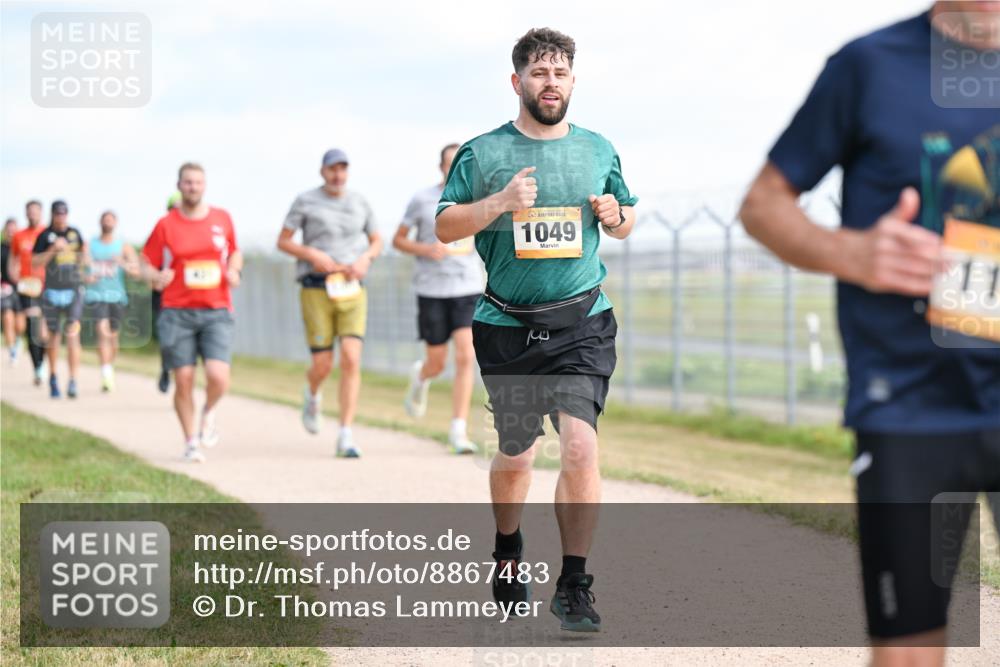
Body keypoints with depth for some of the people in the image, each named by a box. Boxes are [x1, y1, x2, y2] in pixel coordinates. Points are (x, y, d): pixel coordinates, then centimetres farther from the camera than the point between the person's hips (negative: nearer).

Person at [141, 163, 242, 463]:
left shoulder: (222, 219, 8)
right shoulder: (166, 224, 2)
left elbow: (235, 252, 23)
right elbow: (146, 263, 6)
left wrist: (233, 271, 2)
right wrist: (156, 277, -16)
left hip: (216, 312, 1)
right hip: (177, 312, -1)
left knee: (218, 377, -16)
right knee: (183, 381, -1)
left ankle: (209, 412, 18)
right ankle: (191, 442, 18)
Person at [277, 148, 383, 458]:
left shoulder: (359, 202, 8)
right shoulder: (305, 201, 0)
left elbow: (376, 241, 18)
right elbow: (283, 242, 3)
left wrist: (365, 259, -4)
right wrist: (312, 255, -14)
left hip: (352, 291, 2)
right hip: (316, 290, -2)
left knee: (351, 360, -14)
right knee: (323, 365, -2)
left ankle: (346, 438, -11)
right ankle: (312, 394, 38)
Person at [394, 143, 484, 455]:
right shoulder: (421, 200, -4)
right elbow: (398, 240, 3)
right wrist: (426, 249, -14)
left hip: (468, 291, 1)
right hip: (432, 291, -1)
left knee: (466, 358, -13)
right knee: (437, 364, 6)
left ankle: (458, 430, -8)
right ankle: (420, 377, 44)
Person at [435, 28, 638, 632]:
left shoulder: (599, 150, 10)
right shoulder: (482, 154, 1)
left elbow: (627, 222, 21)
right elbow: (444, 226, 1)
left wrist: (615, 215, -2)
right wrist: (499, 203, -15)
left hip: (582, 325, 0)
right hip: (508, 327, 0)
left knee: (581, 447, -16)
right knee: (516, 456, 13)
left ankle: (574, 585, -8)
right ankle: (508, 554, 41)